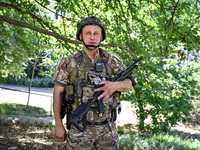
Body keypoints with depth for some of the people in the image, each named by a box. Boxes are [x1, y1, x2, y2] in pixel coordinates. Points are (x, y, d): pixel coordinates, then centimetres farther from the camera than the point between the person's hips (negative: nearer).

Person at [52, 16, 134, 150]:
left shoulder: (111, 60, 4)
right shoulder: (69, 62, -1)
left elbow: (130, 84, 4)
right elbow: (58, 92, 2)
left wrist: (115, 85, -19)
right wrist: (59, 125, -1)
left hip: (107, 128, 2)